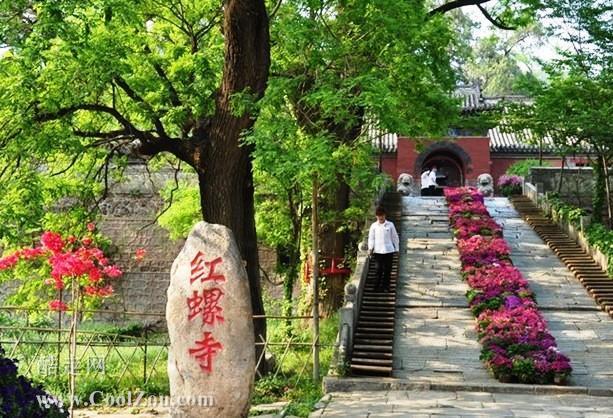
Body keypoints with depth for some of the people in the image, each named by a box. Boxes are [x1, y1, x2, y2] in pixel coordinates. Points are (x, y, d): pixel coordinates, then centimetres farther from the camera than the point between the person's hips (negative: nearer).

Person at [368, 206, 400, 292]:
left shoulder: (390, 225, 3)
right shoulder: (374, 226, 3)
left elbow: (395, 237, 9)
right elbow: (371, 238, 4)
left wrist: (396, 248, 8)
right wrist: (370, 248, -10)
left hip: (389, 250, 0)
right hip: (378, 251, 0)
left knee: (387, 269, 3)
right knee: (379, 269, -2)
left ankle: (386, 286, 13)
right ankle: (377, 286, 6)